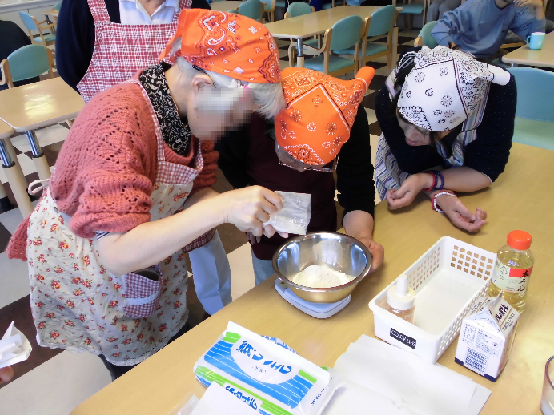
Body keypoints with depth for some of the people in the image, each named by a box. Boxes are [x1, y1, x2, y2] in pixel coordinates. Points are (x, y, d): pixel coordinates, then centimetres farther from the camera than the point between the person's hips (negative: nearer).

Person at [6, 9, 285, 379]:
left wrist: (239, 213, -25)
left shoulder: (187, 110, -13)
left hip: (150, 248, 7)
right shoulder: (120, 122, -38)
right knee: (134, 364, 17)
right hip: (82, 259, -6)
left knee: (175, 338, 24)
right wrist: (220, 208, -49)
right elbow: (117, 253, -43)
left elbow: (195, 190, -5)